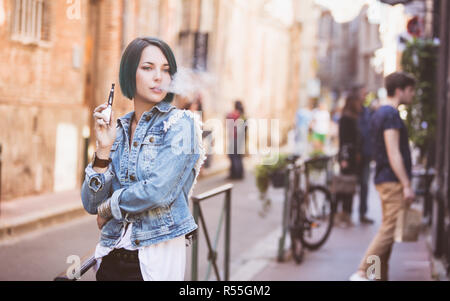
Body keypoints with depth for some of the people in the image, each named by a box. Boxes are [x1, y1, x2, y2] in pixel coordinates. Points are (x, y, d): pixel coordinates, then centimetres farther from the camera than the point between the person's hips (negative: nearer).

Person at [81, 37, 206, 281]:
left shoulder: (179, 124, -7)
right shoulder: (118, 130, 7)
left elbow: (158, 191, -19)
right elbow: (91, 204, 2)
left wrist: (109, 208, -4)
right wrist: (104, 149, -9)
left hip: (155, 260, -5)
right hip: (111, 258, 5)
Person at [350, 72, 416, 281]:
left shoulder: (380, 113, 18)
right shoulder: (391, 114, -13)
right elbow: (393, 153, -19)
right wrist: (406, 185, -20)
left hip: (384, 179, 10)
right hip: (393, 180, -10)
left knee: (387, 230, 11)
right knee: (389, 230, -11)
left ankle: (380, 277, 13)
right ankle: (362, 273, -13)